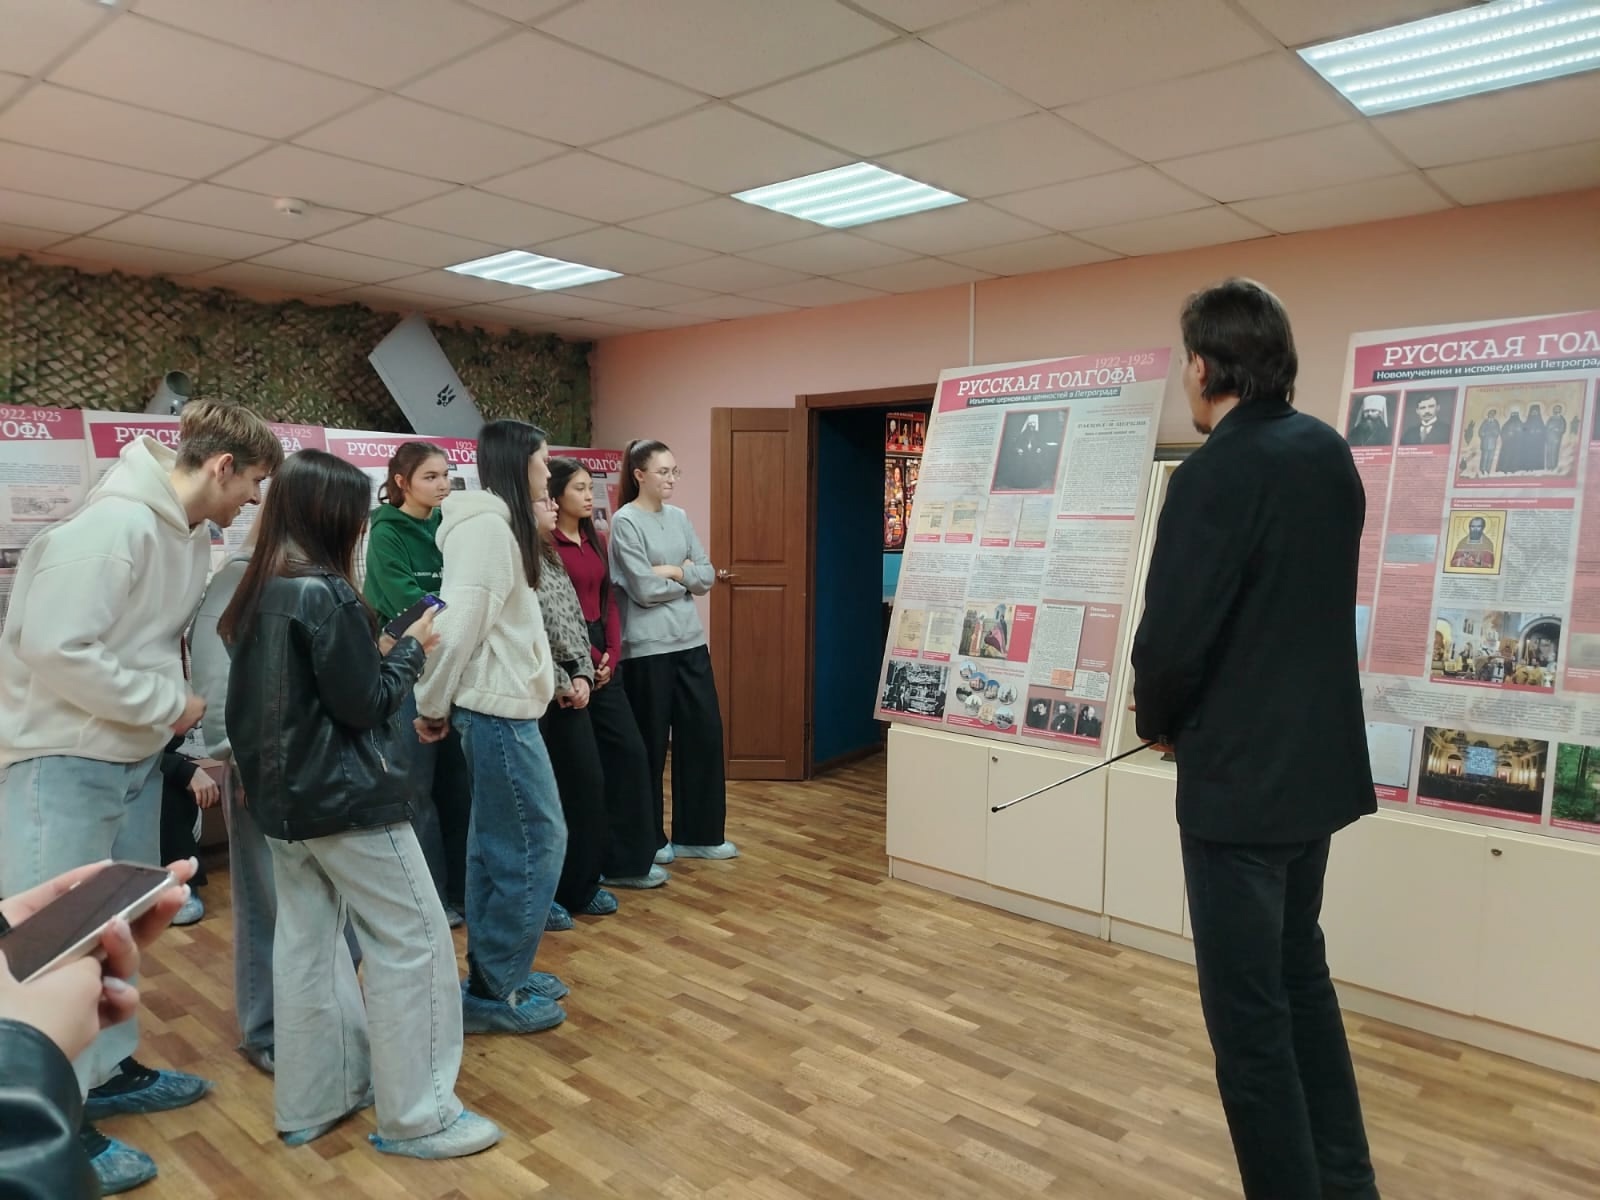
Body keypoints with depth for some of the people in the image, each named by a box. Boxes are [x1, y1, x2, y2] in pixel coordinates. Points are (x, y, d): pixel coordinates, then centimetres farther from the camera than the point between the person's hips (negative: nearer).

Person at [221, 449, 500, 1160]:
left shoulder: (257, 594, 8)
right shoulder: (326, 594, -18)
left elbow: (255, 702, 15)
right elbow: (366, 704, -16)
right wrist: (413, 648, -2)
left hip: (284, 797, 9)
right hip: (346, 798, -9)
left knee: (306, 944, 15)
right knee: (413, 940, 0)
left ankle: (309, 1101, 27)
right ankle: (415, 1115, 7)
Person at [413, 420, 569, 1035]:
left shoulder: (499, 523, 16)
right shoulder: (487, 524, -16)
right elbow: (460, 620, -21)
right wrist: (432, 705, -12)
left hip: (499, 707, 10)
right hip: (499, 708, -10)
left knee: (496, 843, 16)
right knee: (536, 841, -3)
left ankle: (494, 974, 28)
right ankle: (494, 992, 8)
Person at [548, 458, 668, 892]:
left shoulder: (595, 540, 13)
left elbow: (609, 600, 11)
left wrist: (611, 653, -2)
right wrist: (587, 658, -12)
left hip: (601, 657, 8)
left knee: (630, 751, 7)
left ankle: (627, 859, 18)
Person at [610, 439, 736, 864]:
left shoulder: (679, 517, 11)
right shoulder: (625, 522, -9)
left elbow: (708, 576, 6)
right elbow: (644, 590, -16)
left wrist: (675, 571, -10)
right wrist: (687, 579, -2)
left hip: (690, 641, 7)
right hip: (647, 648, -7)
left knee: (704, 733, 8)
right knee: (650, 744, 5)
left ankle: (698, 834, 21)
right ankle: (649, 838, 21)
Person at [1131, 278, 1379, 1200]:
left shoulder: (1218, 471, -19)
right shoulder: (1330, 453, 6)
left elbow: (1172, 632, -20)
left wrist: (1157, 720, 1)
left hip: (1240, 770, -9)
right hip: (1318, 757, 9)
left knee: (1247, 1004, 6)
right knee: (1298, 971, 23)